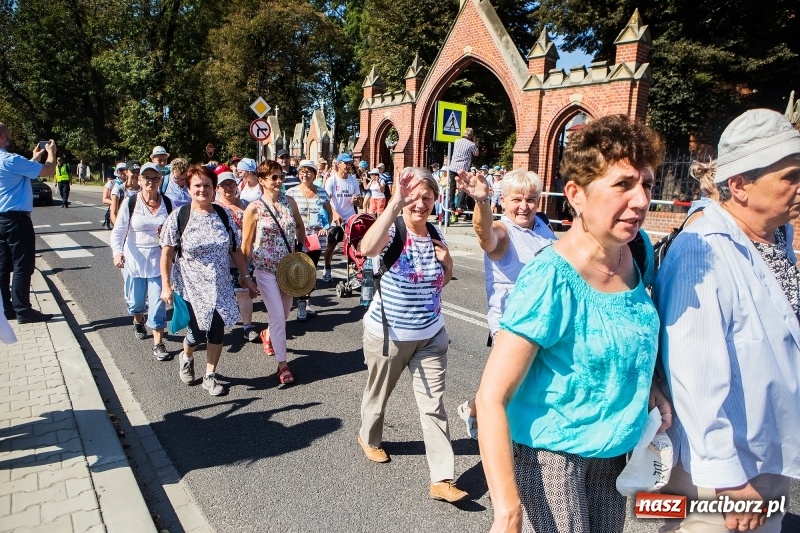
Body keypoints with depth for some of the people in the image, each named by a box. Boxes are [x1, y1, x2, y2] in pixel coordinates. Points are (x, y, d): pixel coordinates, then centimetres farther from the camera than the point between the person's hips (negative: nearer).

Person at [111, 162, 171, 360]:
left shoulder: (167, 203, 0)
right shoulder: (130, 202, -6)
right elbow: (118, 231, -10)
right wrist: (117, 251, -26)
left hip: (159, 259, 0)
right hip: (134, 259, 0)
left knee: (158, 302, -2)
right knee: (136, 299, 15)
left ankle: (158, 343, 7)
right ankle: (138, 322, 49)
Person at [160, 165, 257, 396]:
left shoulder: (224, 215, 1)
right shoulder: (178, 216, -8)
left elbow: (236, 250, 6)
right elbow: (166, 254, -6)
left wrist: (245, 276, 5)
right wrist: (166, 285, -9)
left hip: (219, 287, 3)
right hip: (191, 287, -2)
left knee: (217, 332, 5)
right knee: (197, 334, 1)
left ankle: (210, 376, 26)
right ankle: (186, 358, 37)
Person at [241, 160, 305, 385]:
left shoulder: (289, 202, 0)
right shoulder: (253, 209, -11)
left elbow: (299, 225, 17)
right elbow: (245, 245, -6)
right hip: (266, 270, -5)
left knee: (285, 312, 18)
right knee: (278, 316, -6)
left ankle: (268, 334, 50)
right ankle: (282, 363, 7)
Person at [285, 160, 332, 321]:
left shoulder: (321, 192, 5)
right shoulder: (291, 192, -4)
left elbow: (329, 211, 16)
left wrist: (327, 227, 3)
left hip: (316, 238, 3)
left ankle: (307, 302, 25)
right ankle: (301, 305, 6)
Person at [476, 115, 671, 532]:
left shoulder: (639, 251, -5)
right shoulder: (552, 279, -26)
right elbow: (491, 399, -26)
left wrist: (646, 382, 0)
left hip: (612, 452, 7)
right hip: (550, 454, -7)